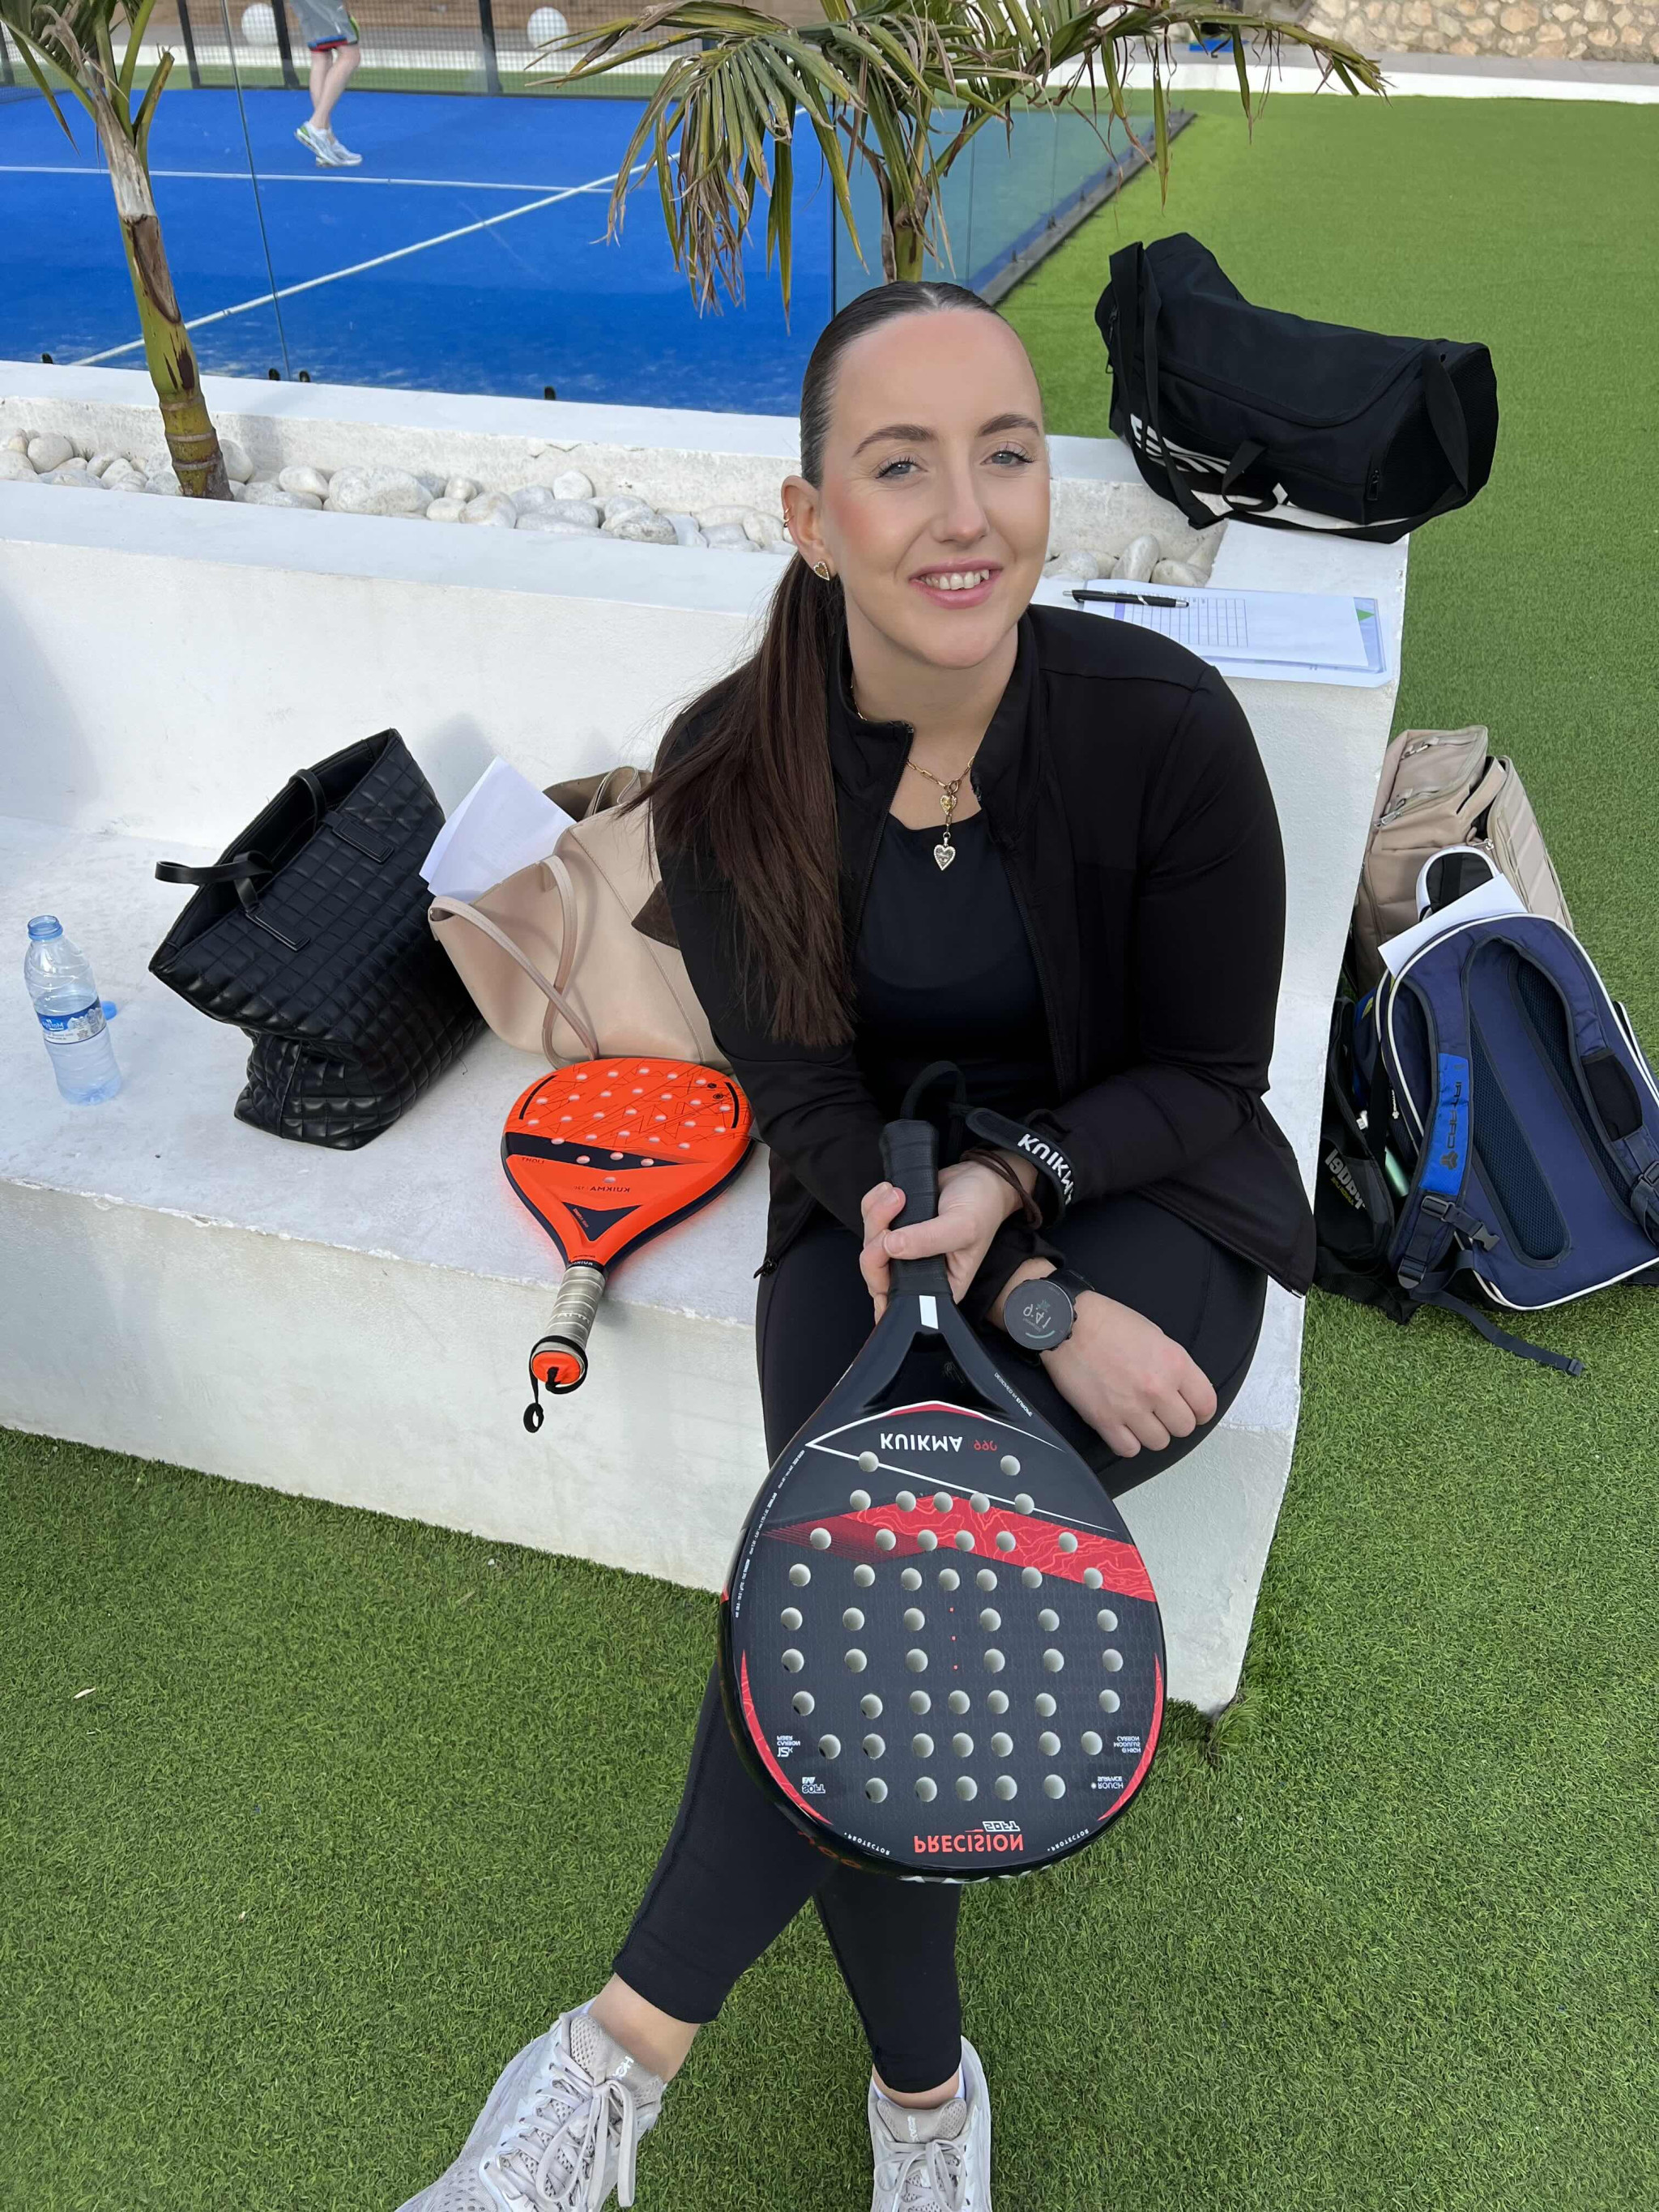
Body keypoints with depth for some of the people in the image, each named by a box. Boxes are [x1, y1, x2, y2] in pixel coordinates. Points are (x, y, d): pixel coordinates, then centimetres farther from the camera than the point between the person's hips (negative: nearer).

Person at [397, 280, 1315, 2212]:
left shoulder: (1162, 726, -18)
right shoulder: (731, 770, -13)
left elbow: (1205, 1073, -8)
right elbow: (809, 1100, -7)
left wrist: (1011, 1174, -27)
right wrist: (1030, 1298, -21)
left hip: (1138, 1195, -1)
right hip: (879, 1199, 2)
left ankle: (633, 2040, -12)